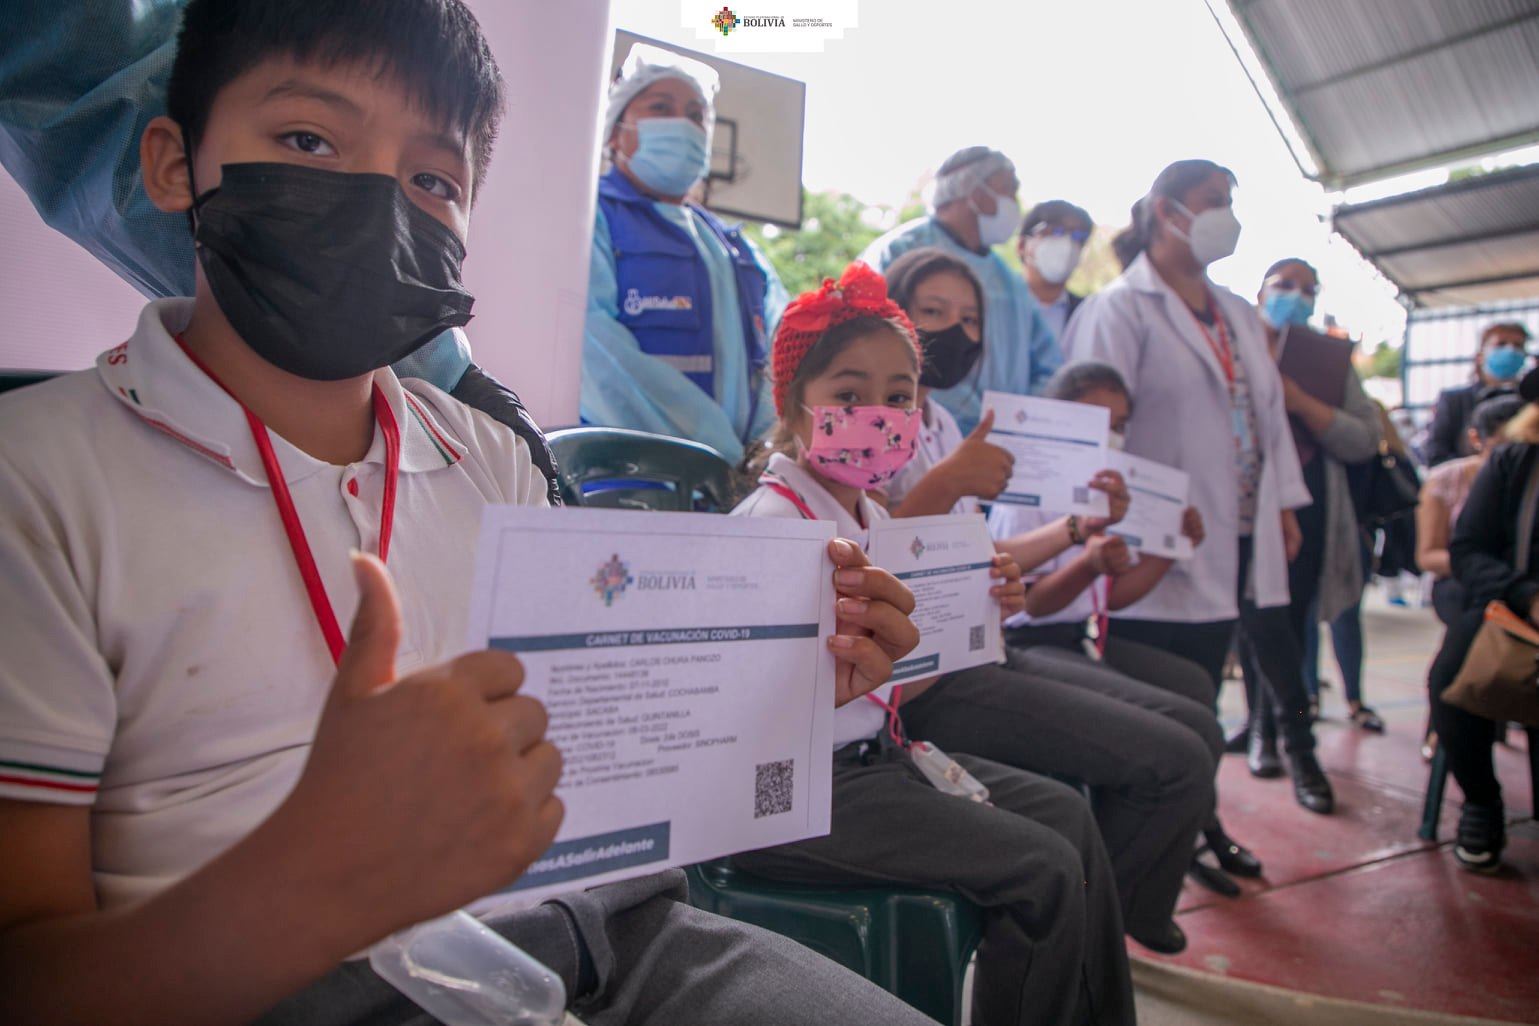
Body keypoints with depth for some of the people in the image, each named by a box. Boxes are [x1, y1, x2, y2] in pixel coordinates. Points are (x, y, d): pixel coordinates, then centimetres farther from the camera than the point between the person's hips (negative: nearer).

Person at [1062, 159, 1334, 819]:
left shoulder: (1239, 314, 20)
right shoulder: (1120, 308, -5)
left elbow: (1269, 413, 22)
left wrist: (1284, 502, 16)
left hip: (1241, 538, 7)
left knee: (1199, 700, 17)